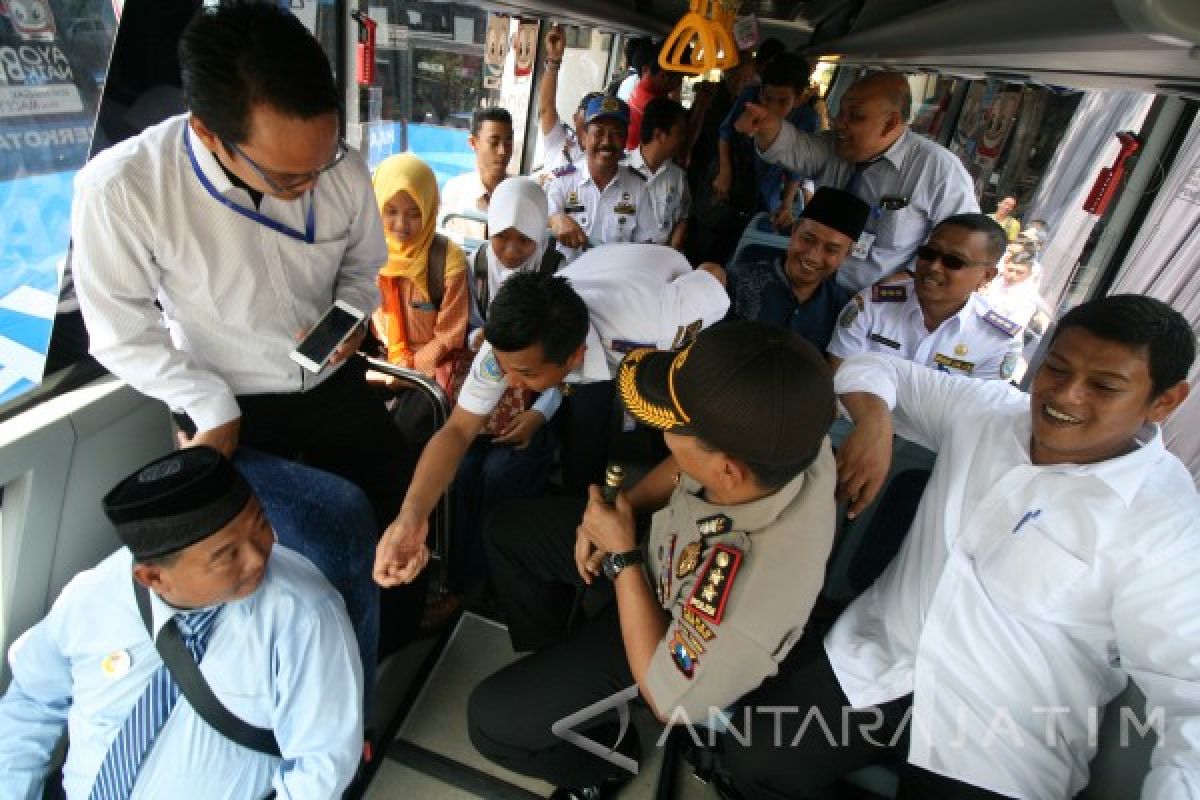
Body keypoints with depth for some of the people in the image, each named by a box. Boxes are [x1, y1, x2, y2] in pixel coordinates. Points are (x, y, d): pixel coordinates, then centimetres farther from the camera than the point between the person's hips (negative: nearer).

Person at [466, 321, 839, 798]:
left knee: (490, 718, -3)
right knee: (508, 530, 13)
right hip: (666, 544, 6)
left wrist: (623, 556, -26)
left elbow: (670, 704, -24)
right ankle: (543, 658, 39)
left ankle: (604, 759, 28)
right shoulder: (786, 434, -29)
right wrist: (615, 510, -14)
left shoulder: (745, 603, -46)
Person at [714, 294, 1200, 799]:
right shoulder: (985, 410, 2)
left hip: (999, 753, -3)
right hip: (872, 669, 4)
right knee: (750, 758, -8)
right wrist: (874, 419, -10)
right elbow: (871, 367, 11)